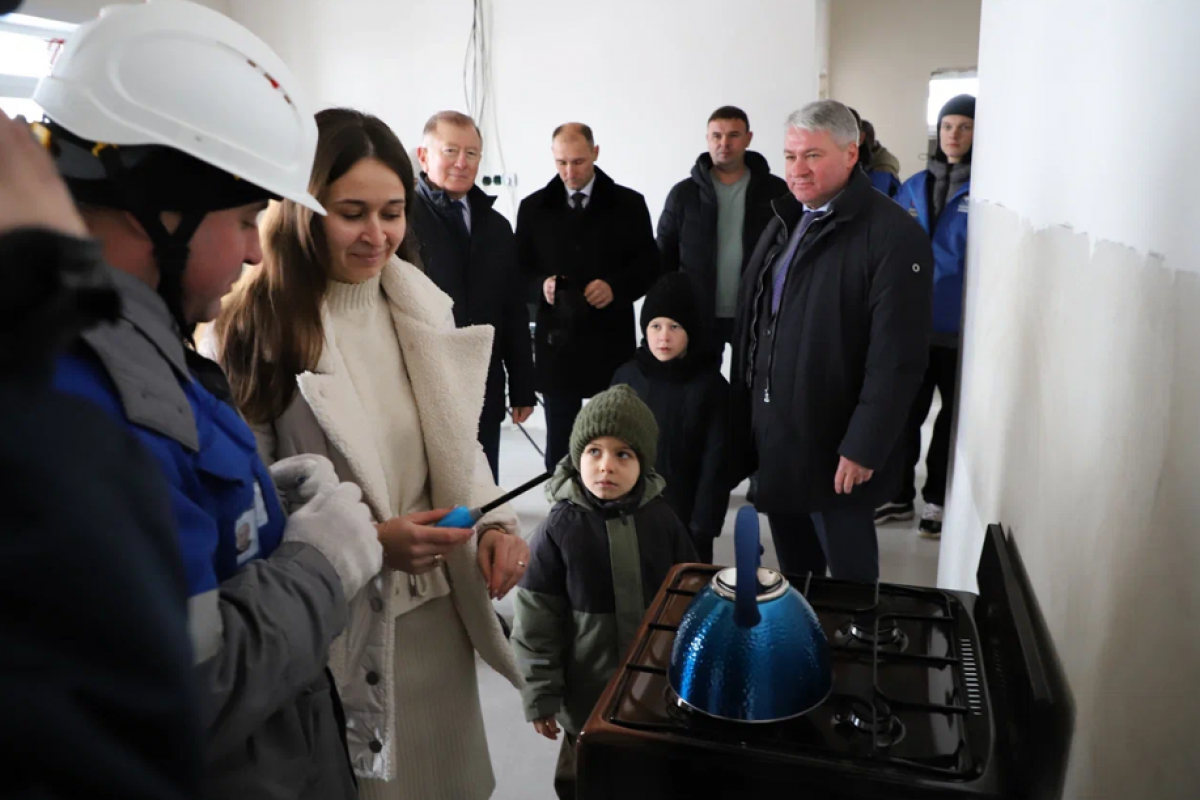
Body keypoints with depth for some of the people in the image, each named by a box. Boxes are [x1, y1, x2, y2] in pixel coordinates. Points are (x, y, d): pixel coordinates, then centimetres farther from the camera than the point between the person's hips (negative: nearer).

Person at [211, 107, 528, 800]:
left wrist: (496, 521, -8)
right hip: (333, 628, -5)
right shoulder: (255, 329, -13)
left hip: (439, 609, 5)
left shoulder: (425, 308, 3)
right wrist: (368, 541, -22)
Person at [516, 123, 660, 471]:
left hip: (610, 340, -1)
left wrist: (616, 286, -16)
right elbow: (521, 269, 9)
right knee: (559, 438, 8)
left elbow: (649, 266, 3)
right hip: (556, 341, 1)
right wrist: (541, 284, -13)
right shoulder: (533, 207, 7)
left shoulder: (629, 204, 3)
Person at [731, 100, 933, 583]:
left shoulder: (893, 235, -16)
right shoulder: (785, 223, 10)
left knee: (847, 575, 10)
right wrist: (746, 413, 11)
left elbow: (896, 360, -20)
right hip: (773, 434, 7)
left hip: (835, 446, -7)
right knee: (791, 566, 22)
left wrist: (863, 449, -20)